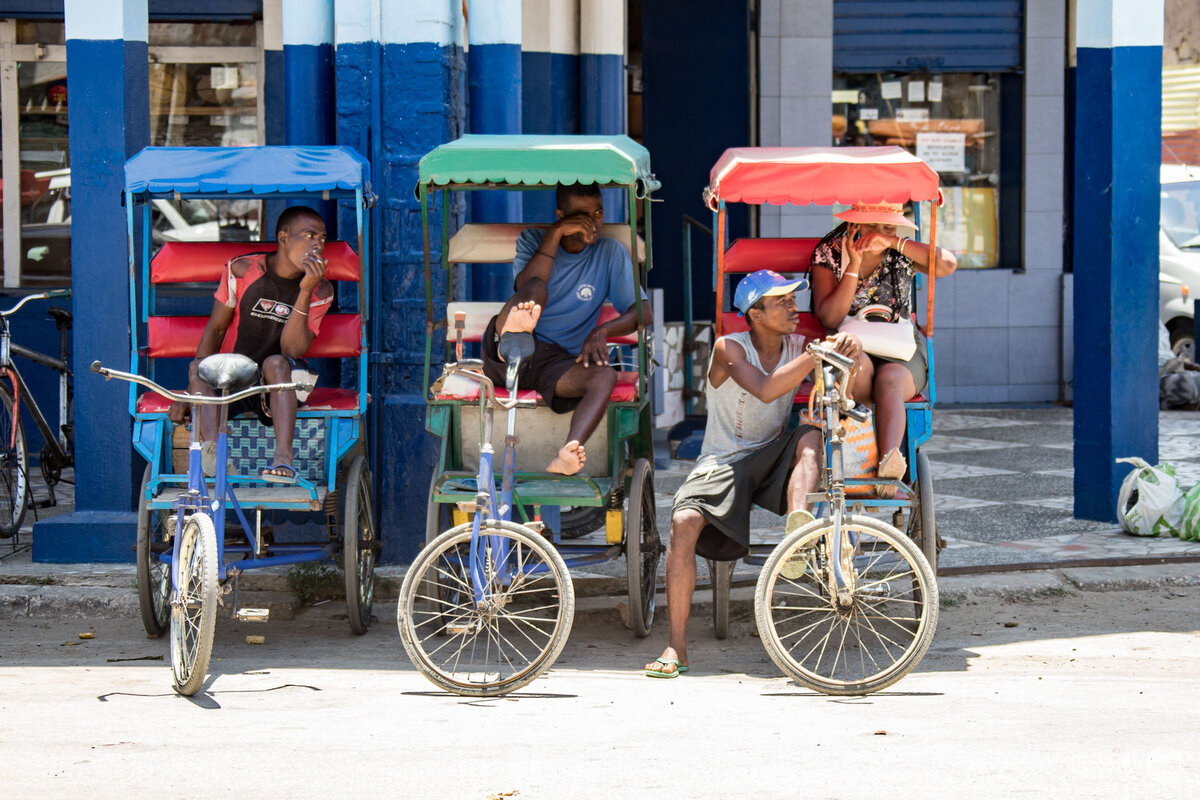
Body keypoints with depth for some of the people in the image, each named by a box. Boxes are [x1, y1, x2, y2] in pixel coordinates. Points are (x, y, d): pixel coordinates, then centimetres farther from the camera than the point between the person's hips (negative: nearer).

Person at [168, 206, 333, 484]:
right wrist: (190, 393, -7)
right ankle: (212, 449, -52)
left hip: (277, 387, -1)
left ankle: (283, 456, -48)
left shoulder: (321, 291, -3)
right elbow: (215, 328, 2)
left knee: (275, 362, -34)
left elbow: (292, 350, -15)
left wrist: (305, 292, -26)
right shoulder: (242, 270, -3)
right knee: (198, 366, -30)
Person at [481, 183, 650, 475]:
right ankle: (512, 336, -66)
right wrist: (555, 233, -18)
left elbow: (643, 311, 1)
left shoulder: (610, 253, 10)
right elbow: (525, 286, -13)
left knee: (605, 376, -32)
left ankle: (565, 457, -56)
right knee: (535, 290, -29)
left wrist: (602, 330, -18)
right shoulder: (533, 240, 8)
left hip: (557, 363, 1)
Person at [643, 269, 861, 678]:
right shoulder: (729, 349, -11)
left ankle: (798, 525, -51)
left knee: (811, 434, -28)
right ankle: (676, 647, -26)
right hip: (724, 460, -3)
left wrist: (847, 349, -30)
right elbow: (765, 389, -29)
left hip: (773, 457, 3)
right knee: (684, 521, -28)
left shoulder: (798, 346, 2)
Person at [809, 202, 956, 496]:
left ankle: (888, 462, -58)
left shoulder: (902, 253, 5)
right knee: (857, 363, -37)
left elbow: (947, 265, -15)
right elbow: (829, 319, -9)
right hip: (850, 348, 0)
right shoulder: (828, 253, 1)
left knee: (889, 379, -35)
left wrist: (894, 243, -19)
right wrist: (853, 266, -16)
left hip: (901, 353, 0)